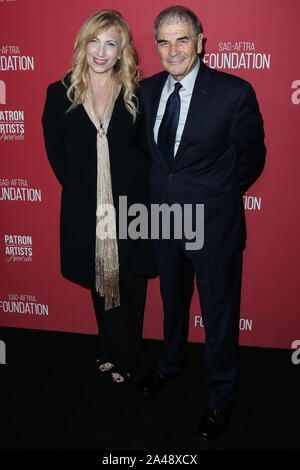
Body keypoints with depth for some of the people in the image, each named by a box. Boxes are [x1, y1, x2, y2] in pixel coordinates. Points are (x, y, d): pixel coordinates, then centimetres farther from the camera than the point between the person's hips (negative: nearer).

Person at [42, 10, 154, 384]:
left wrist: (139, 188, -2)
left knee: (130, 281, 10)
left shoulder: (138, 94, -2)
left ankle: (124, 355, 31)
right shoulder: (60, 94, -1)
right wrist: (78, 185, 5)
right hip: (84, 208, 1)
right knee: (99, 281, 15)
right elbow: (55, 151, 7)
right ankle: (112, 350, 37)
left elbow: (149, 148, 4)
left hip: (130, 203, -1)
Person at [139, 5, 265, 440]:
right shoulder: (148, 90, 2)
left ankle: (221, 397, 33)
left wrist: (216, 194, 3)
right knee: (172, 300, 24)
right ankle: (171, 363, 51)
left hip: (214, 224, -4)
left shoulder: (234, 92, -14)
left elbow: (252, 157, -4)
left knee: (219, 312, 9)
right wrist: (165, 187, 9)